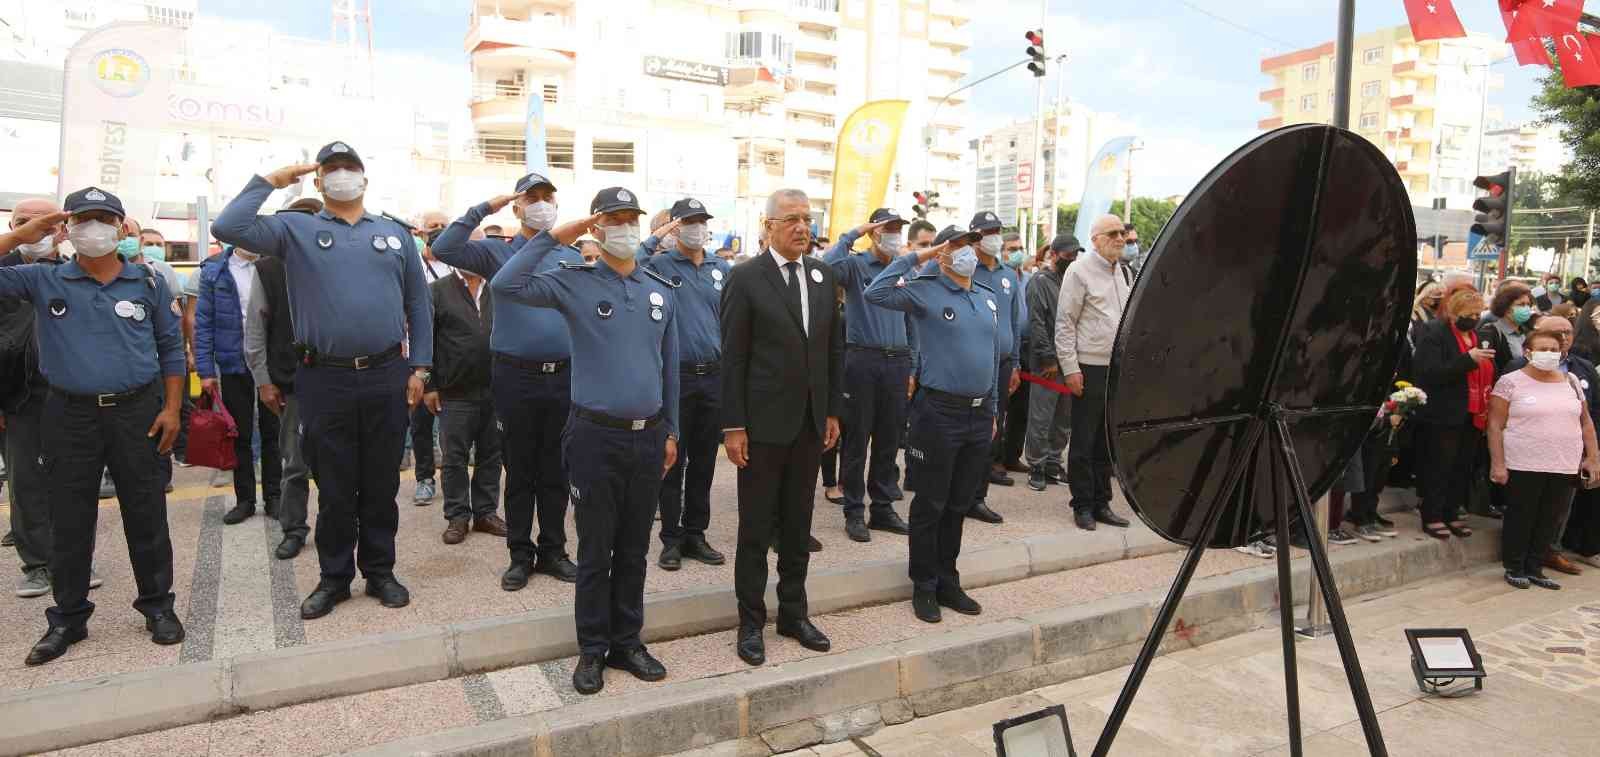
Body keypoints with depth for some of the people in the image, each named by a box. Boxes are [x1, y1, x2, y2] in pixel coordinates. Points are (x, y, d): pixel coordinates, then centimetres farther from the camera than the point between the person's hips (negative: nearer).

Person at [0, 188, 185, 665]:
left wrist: (171, 408, 0)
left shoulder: (149, 284, 5)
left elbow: (171, 348, 7)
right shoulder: (43, 280, 4)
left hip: (137, 411, 0)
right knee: (69, 521, 9)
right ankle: (68, 617, 22)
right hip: (70, 415, 1)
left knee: (146, 515, 6)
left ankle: (157, 605, 18)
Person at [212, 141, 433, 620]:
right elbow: (228, 228, -10)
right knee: (334, 488, 9)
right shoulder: (296, 230, 6)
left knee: (382, 485, 11)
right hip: (325, 380, -1)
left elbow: (418, 305, 11)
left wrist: (419, 368, 5)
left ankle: (380, 572, 25)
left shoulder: (395, 233, 11)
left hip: (387, 378, 1)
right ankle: (335, 577, 24)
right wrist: (268, 182, -1)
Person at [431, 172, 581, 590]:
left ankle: (553, 551, 24)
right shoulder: (497, 253, 2)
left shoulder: (575, 258, 9)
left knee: (556, 472, 11)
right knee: (519, 472, 8)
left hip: (564, 377, 2)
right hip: (515, 377, -2)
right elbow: (444, 248, -12)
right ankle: (520, 555, 20)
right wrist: (484, 208, -11)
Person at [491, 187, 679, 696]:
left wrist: (671, 430, 13)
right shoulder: (574, 282, -3)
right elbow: (506, 285, -18)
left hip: (649, 437, 4)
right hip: (596, 435, -3)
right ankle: (593, 649, 21)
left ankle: (627, 642, 27)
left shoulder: (662, 291, 9)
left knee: (634, 550, 13)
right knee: (595, 551, 7)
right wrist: (555, 237, -13)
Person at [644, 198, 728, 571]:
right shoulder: (659, 264, -1)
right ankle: (671, 538, 16)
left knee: (703, 462, 11)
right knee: (673, 461, 5)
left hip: (714, 376, 4)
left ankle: (695, 534, 23)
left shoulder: (723, 269, 11)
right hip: (674, 376, -4)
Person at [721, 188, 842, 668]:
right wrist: (733, 426, -12)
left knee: (798, 525, 15)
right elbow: (733, 358, -10)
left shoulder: (824, 276, 7)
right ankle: (751, 622, 20)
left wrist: (833, 411, 7)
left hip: (811, 423, 5)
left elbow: (834, 349, 10)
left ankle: (794, 613, 29)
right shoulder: (745, 278, -8)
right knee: (756, 529, 7)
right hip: (763, 423, -5)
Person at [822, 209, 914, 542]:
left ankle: (883, 508, 23)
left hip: (897, 362, 5)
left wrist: (912, 366, 13)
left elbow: (912, 320, 17)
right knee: (857, 439, 3)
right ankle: (854, 512, 13)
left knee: (889, 440, 11)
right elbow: (828, 266, -25)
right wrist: (853, 234, -14)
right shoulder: (856, 265, -2)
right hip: (862, 360, -5)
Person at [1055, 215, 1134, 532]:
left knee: (1108, 440, 12)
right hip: (1090, 367, -6)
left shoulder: (1125, 272, 14)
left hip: (1120, 368, 6)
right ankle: (1082, 505, 13)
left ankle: (1101, 503, 22)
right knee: (1084, 442, 2)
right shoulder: (1080, 271, -7)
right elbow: (1065, 323, -9)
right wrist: (1070, 368, -14)